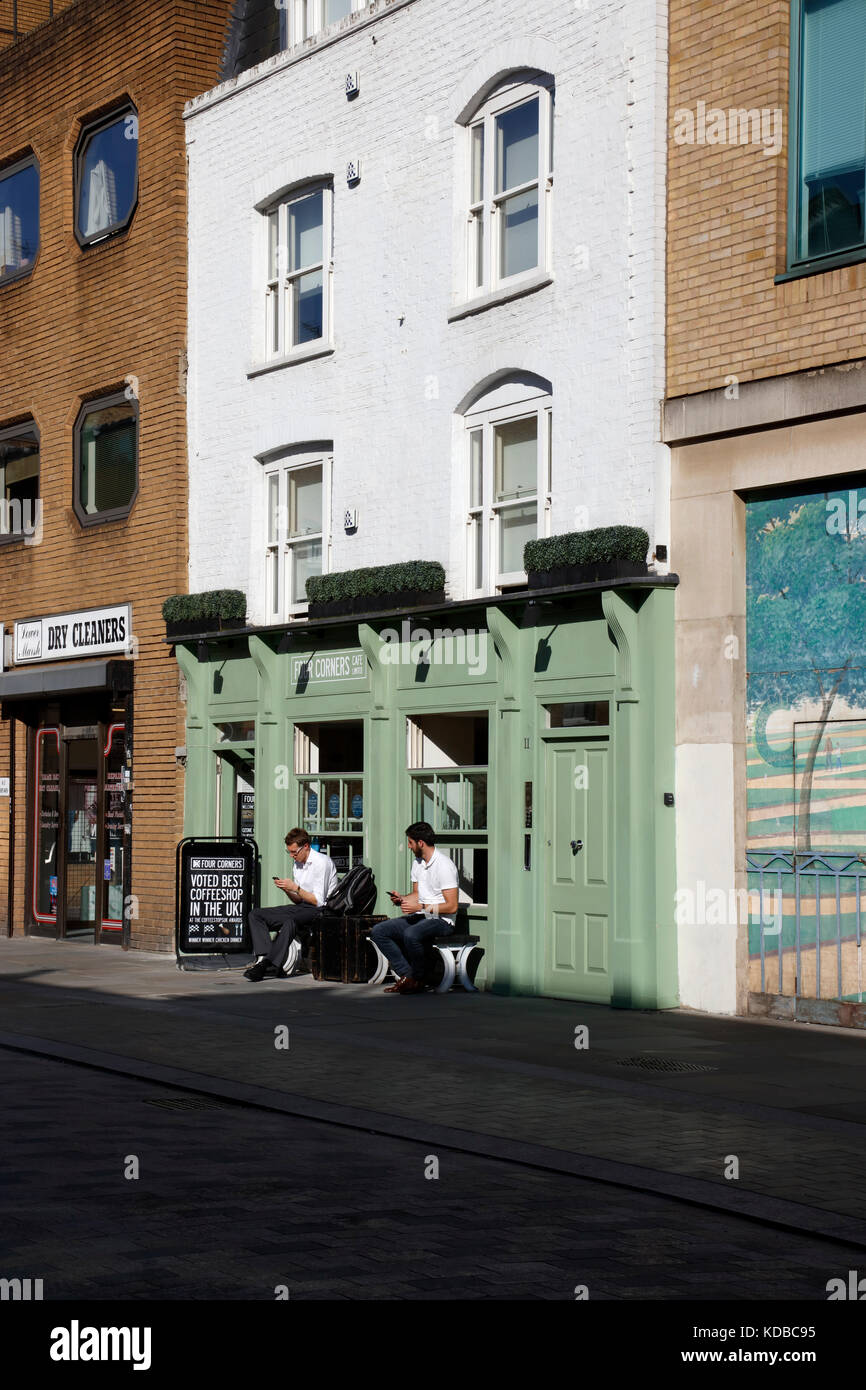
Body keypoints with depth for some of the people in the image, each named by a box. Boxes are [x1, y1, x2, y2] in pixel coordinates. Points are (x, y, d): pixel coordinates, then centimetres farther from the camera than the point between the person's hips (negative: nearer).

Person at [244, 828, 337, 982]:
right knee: (255, 915, -6)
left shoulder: (322, 862, -11)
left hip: (321, 910, -9)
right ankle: (263, 957, -27)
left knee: (290, 921, -40)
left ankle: (267, 964, -34)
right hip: (303, 908, 9)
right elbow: (298, 900, 16)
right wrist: (287, 890, -3)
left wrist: (295, 888, -15)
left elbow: (318, 900, -14)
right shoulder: (298, 864, 15)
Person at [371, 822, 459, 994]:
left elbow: (452, 906, -18)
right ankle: (407, 976, -11)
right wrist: (402, 898, 3)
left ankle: (418, 981, -15)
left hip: (441, 921, -9)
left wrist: (421, 907, -21)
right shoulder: (417, 863, 13)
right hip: (420, 916, 9)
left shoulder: (444, 865, -15)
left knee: (410, 935, -38)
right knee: (378, 932, -5)